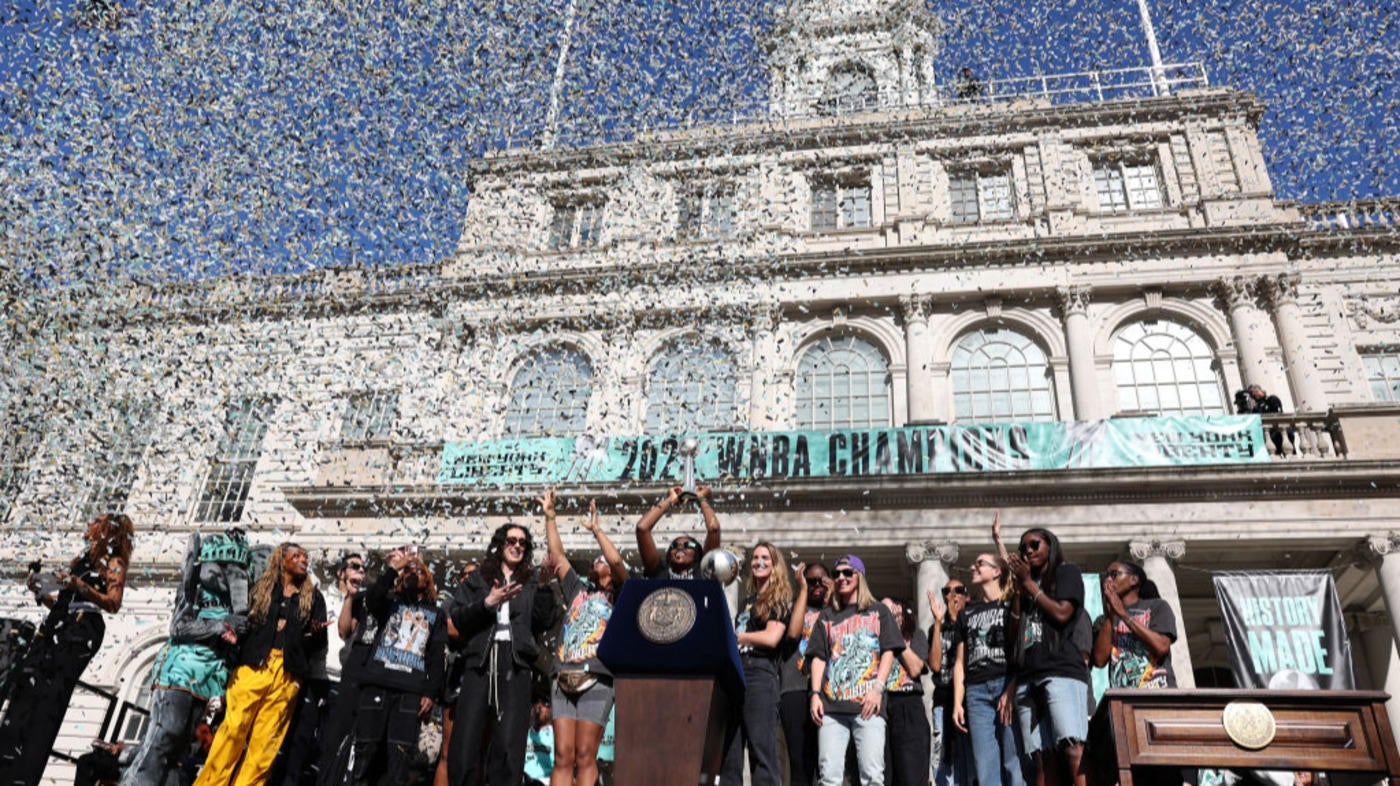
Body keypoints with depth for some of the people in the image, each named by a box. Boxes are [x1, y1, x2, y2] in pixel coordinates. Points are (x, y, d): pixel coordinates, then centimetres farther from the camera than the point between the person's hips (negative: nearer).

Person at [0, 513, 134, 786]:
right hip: (56, 625, 7)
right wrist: (39, 591, 9)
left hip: (81, 630, -7)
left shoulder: (114, 563, 4)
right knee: (25, 690, -5)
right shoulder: (81, 561, 25)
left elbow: (113, 604, -10)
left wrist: (83, 587, -21)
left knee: (50, 697, -15)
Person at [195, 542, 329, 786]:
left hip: (288, 673, 1)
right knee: (233, 727, -8)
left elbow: (319, 642, 11)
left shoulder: (313, 597, 16)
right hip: (253, 666, -1)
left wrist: (317, 632, -10)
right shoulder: (261, 588, 14)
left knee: (265, 740, -2)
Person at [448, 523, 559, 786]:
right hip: (480, 661, 0)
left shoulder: (531, 582, 18)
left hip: (515, 665, 0)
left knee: (509, 745, -8)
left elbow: (543, 624, 5)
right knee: (466, 742, -7)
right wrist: (488, 603, -7)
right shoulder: (478, 579, 18)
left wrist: (545, 586, -5)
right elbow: (458, 619, 7)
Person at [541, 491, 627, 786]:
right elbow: (558, 554, 21)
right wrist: (550, 516, 18)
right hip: (563, 680, 4)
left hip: (596, 681, -4)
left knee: (585, 757, -6)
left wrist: (596, 529, -2)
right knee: (562, 757, 0)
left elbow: (617, 561, -6)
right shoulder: (578, 590, 24)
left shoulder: (618, 596, 11)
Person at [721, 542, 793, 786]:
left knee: (762, 750, -10)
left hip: (759, 674, -7)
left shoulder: (780, 597, 6)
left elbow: (771, 638, -7)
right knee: (729, 752, 3)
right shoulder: (747, 601, 26)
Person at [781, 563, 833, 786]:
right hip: (796, 692, -1)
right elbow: (793, 632, -6)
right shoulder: (796, 607, 15)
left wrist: (831, 598, 1)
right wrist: (803, 589, 1)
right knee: (800, 764, -3)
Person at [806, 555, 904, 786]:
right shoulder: (827, 616, 22)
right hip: (832, 705, 2)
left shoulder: (878, 611, 16)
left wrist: (878, 688, -7)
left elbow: (888, 652, 7)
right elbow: (819, 657, 15)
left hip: (868, 705, -2)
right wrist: (815, 694, 2)